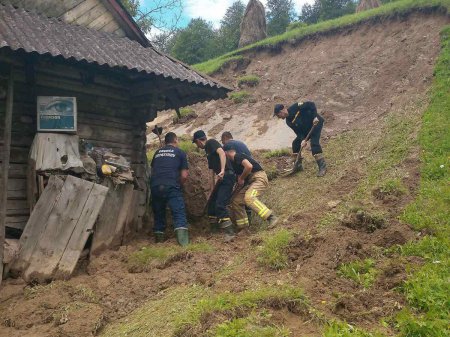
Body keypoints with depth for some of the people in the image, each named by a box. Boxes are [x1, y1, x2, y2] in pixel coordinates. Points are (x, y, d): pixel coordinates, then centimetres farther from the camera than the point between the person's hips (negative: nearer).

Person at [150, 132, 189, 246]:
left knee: (158, 213, 17)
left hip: (155, 186, 4)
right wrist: (178, 185, 25)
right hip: (171, 186, -4)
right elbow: (184, 176, 8)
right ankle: (181, 230, -28)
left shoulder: (157, 152, 23)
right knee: (179, 212, -8)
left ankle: (159, 236, 21)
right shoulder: (180, 153, 12)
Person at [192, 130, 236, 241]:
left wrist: (222, 170, -32)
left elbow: (222, 153, -21)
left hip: (227, 176, -10)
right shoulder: (208, 151, 24)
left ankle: (229, 232, -15)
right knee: (211, 204, 15)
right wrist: (212, 189, 24)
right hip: (221, 178, 10)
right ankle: (214, 231, 26)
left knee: (220, 205, -17)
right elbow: (212, 171, 25)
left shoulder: (211, 142, -2)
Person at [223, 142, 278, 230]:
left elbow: (249, 166, -28)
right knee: (236, 200, 7)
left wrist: (241, 178, -13)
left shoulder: (238, 156, -11)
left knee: (248, 197, -33)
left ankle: (272, 217, -32)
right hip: (250, 181, 10)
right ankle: (243, 226, 12)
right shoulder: (234, 162, 19)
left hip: (259, 178, -10)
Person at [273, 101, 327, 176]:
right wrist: (303, 140, -24)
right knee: (296, 143, 3)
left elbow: (311, 104, -24)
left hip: (316, 122, -8)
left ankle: (322, 167, -20)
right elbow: (298, 132, -6)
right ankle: (298, 166, 15)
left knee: (314, 143, -24)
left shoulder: (295, 107, -24)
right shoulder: (288, 121, -4)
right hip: (306, 129, 8)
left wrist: (315, 116, -33)